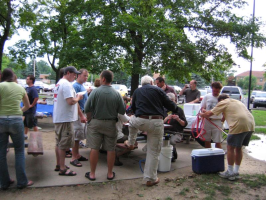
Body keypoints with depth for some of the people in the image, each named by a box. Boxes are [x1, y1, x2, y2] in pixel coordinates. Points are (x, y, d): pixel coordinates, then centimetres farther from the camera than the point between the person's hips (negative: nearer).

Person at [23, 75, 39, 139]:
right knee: (25, 123, 17)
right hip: (26, 109, 10)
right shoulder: (27, 88, 12)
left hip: (31, 110, -10)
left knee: (33, 124, -1)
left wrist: (32, 105, -22)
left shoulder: (33, 89, -18)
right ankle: (25, 135, 29)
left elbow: (36, 98, -29)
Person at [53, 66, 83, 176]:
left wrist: (75, 97, 12)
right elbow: (70, 101, -25)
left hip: (58, 118, 10)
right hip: (65, 118, -10)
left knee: (59, 143, 18)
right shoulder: (66, 84, -17)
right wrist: (78, 97, -7)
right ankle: (62, 169, 7)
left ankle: (58, 165, 30)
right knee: (63, 144, -2)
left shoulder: (59, 83, 15)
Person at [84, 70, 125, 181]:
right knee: (111, 149, 10)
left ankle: (92, 174, 16)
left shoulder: (95, 91, -11)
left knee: (94, 148, 7)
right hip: (111, 123, 2)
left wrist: (90, 118, 8)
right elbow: (122, 111, -3)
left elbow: (87, 109, -11)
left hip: (96, 123, -1)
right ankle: (110, 173, 21)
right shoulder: (116, 94, -6)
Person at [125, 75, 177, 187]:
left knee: (132, 119, 37)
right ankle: (150, 179, 18)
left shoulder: (137, 91, 13)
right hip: (156, 123, -1)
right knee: (154, 152, 10)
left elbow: (133, 108, 25)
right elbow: (171, 106, 5)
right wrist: (174, 105, 29)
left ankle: (131, 143, 48)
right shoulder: (158, 90, 5)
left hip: (140, 122, 2)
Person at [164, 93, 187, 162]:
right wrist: (166, 118, -13)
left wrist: (178, 119, -13)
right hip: (165, 132, 2)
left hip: (176, 133, -2)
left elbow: (184, 124, 6)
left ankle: (172, 155, -1)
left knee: (171, 141, -35)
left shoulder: (179, 110, 7)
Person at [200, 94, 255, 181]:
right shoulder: (238, 102, 30)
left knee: (230, 148, 6)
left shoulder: (223, 103, 8)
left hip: (239, 125, -8)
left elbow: (209, 114, 9)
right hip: (251, 125, 8)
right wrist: (224, 116, 50)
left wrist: (201, 115, 27)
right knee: (238, 148, 19)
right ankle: (236, 172, 27)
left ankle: (230, 173, 13)